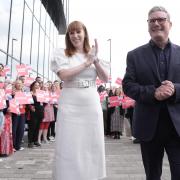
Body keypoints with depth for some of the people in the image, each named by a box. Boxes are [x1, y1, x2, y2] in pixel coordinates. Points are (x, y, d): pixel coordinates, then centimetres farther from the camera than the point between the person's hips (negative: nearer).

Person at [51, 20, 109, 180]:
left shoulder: (93, 54, 11)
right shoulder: (61, 53, 3)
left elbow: (105, 79, 5)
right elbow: (64, 75, -13)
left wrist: (96, 60, -8)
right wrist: (86, 63, -10)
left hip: (92, 105, 3)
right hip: (70, 106, -3)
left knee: (92, 146, 10)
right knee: (70, 147, 2)